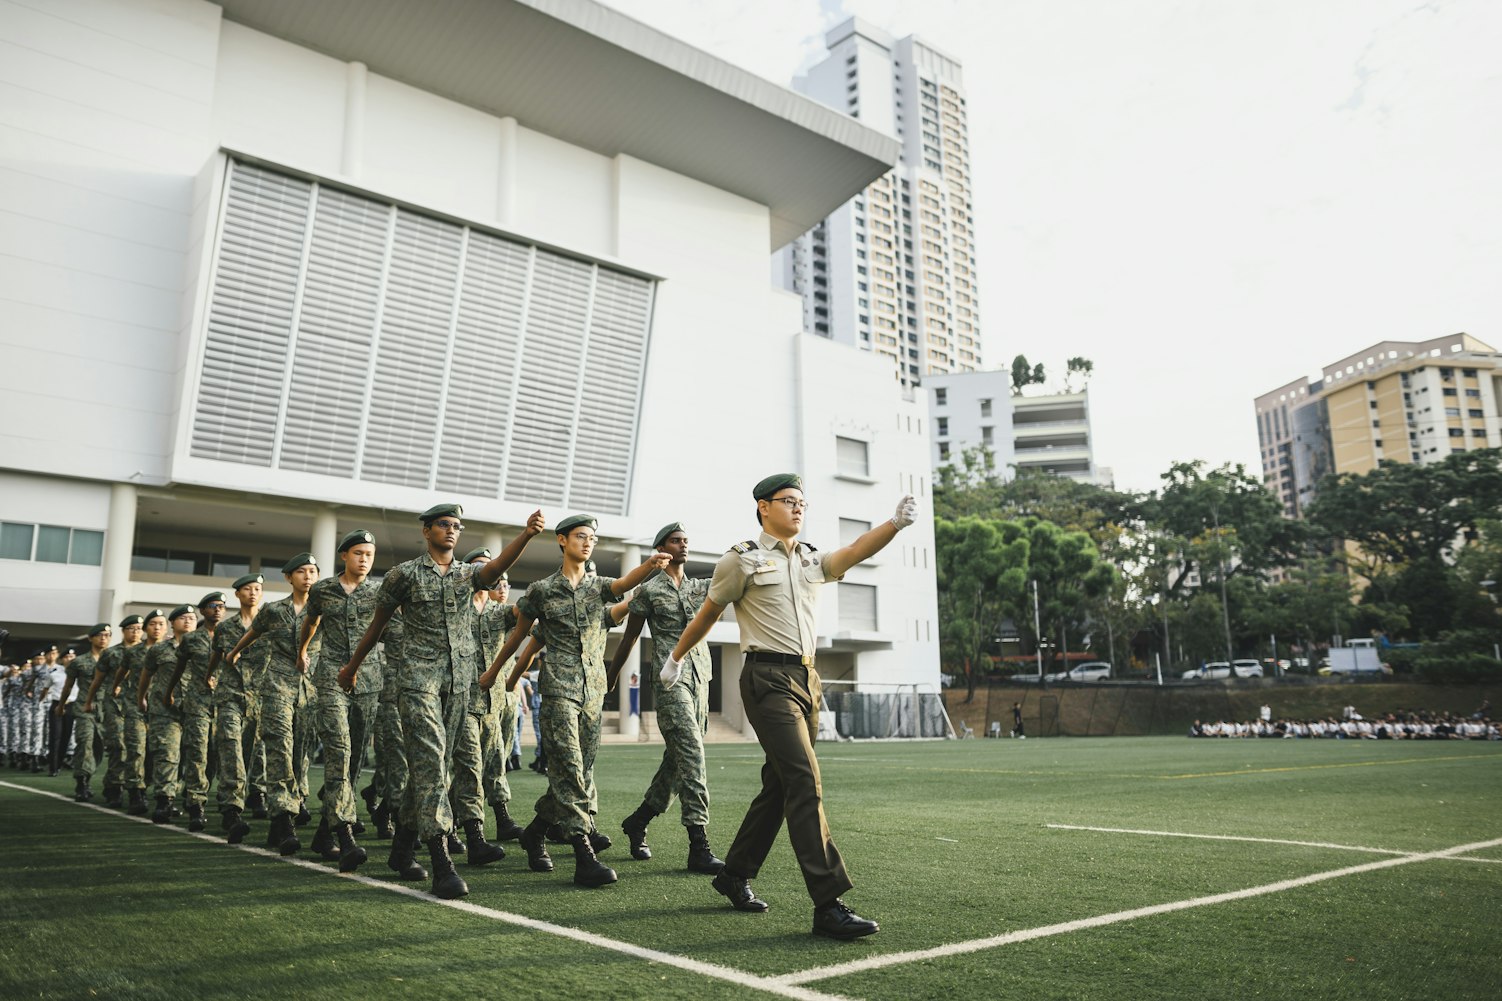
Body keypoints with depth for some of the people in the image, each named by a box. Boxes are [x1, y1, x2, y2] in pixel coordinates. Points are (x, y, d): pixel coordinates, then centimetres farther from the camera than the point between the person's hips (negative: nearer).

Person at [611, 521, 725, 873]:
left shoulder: (699, 586, 17)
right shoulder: (649, 590, 3)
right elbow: (629, 639, 7)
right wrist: (610, 680, 11)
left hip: (700, 679, 6)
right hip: (669, 680, -6)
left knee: (676, 761, 11)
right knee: (691, 757, -15)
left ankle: (637, 822, 30)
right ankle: (698, 847, -16)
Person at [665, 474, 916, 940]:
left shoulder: (812, 560, 16)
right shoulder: (742, 559, 0)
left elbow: (857, 550, -2)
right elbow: (707, 614, 10)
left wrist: (896, 523, -19)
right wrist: (675, 659, 19)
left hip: (807, 679, 7)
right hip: (768, 679, -7)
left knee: (780, 785, 12)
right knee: (805, 782, -16)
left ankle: (735, 874, 29)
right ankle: (828, 905, -16)